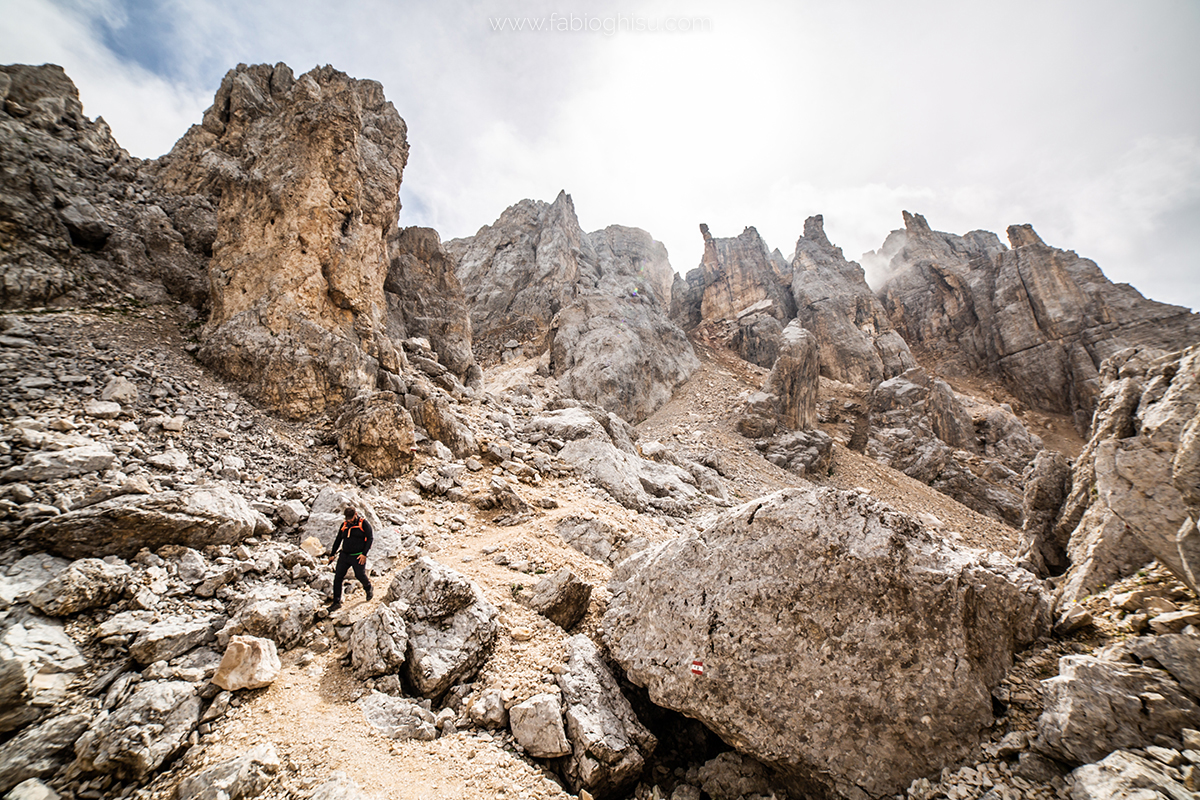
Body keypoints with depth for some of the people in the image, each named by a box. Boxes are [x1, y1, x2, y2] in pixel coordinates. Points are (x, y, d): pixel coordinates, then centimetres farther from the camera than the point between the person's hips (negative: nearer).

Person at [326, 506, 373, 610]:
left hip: (358, 557, -5)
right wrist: (332, 554, 20)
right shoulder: (344, 525, 10)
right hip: (344, 556, 5)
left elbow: (370, 538, -7)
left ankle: (369, 589, 28)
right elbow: (338, 540, 21)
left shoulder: (364, 523, -5)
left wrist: (364, 554, -14)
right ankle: (337, 602, 7)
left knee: (360, 575, -5)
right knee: (338, 577, -2)